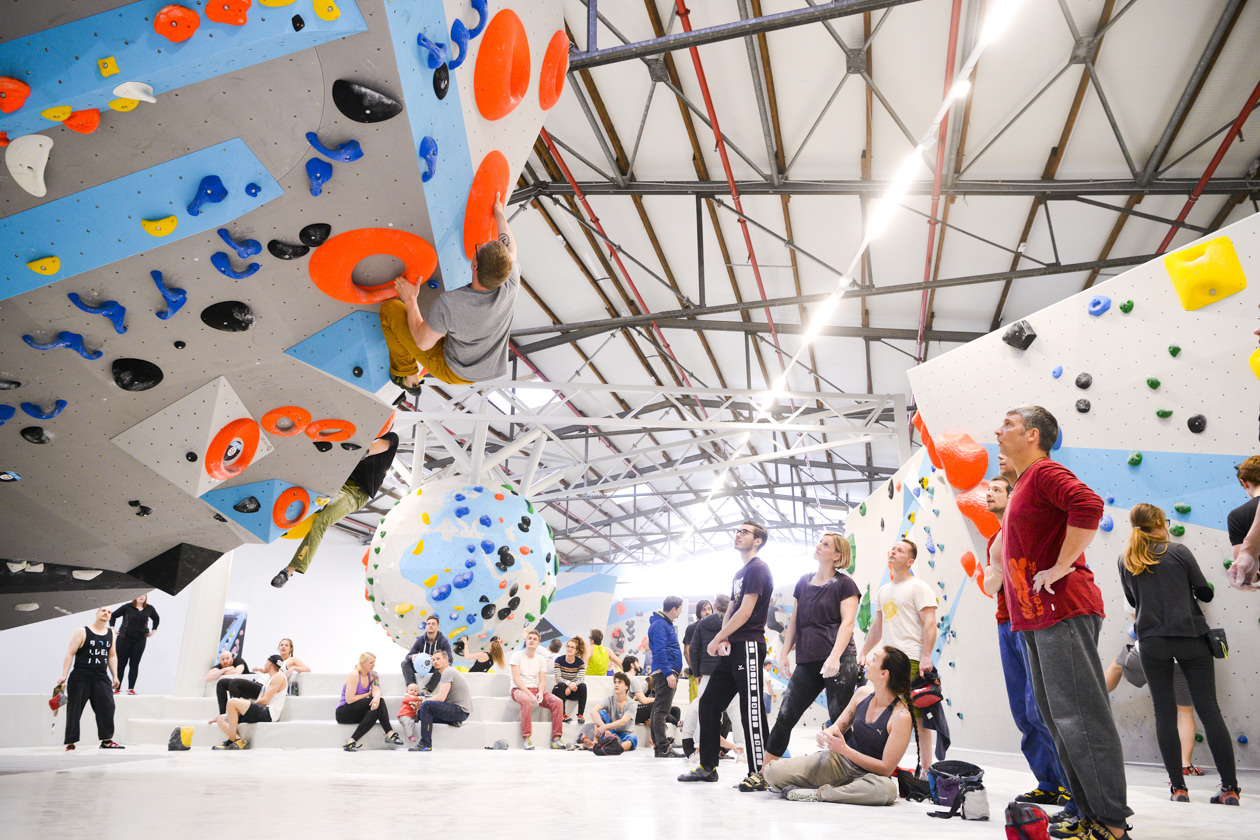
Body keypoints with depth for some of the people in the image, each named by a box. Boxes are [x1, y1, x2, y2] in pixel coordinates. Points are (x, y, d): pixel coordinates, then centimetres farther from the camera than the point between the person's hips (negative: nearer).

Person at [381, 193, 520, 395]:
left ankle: (408, 377, 23)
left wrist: (410, 300, -8)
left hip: (453, 371, -4)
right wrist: (500, 214, 12)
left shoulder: (448, 304, -38)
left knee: (390, 308, 5)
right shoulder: (511, 284, -27)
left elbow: (423, 343, -20)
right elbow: (511, 249, -3)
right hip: (493, 369, 5)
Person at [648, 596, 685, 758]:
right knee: (662, 709, -11)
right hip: (664, 672, -10)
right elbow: (659, 651, -19)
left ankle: (658, 746, 14)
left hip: (668, 673, 10)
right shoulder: (659, 624, -11)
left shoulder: (666, 624, 21)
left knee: (659, 709, 11)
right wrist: (668, 673, -23)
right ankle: (663, 748, -14)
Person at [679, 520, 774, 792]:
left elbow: (746, 611, -15)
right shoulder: (739, 573, 22)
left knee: (751, 710, -8)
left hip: (749, 646, -10)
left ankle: (759, 773, -2)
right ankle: (707, 767, 18)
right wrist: (724, 638, 2)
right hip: (731, 650, 10)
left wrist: (718, 638, -8)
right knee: (708, 703, 10)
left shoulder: (758, 568, -8)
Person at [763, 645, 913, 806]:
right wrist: (828, 733, -15)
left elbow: (886, 769, -19)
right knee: (773, 771, -11)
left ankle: (816, 794, -27)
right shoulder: (863, 693, -1)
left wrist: (845, 749, -24)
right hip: (839, 761, 4)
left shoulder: (901, 716, -18)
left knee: (887, 789, -43)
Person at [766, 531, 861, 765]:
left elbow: (848, 622, -9)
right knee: (784, 717, 3)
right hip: (807, 663, 6)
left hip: (839, 662, -6)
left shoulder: (844, 584, -1)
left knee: (840, 721, -4)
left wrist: (834, 656, -20)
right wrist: (785, 652, 12)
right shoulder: (804, 582, 16)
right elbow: (794, 620, 20)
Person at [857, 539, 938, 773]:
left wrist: (926, 657, -20)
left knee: (917, 715, -8)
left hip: (912, 661, -7)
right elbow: (877, 626, 26)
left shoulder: (919, 587, -2)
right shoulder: (883, 591, 21)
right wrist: (863, 654, 20)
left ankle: (926, 768, -3)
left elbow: (929, 624, -10)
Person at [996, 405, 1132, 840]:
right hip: (1037, 617, 10)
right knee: (1058, 719, 12)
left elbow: (1088, 505, -27)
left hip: (1063, 611, -10)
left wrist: (1059, 568, -23)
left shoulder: (1045, 472, -9)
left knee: (1079, 717, -7)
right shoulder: (1023, 486, 22)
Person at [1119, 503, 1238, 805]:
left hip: (1151, 641, 1)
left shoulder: (1126, 560, 4)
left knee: (1165, 712, 5)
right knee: (1209, 709, 3)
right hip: (1190, 637, -1)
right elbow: (1205, 593, 2)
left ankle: (1178, 787, 6)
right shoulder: (1179, 552, -3)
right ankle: (1230, 788, 4)